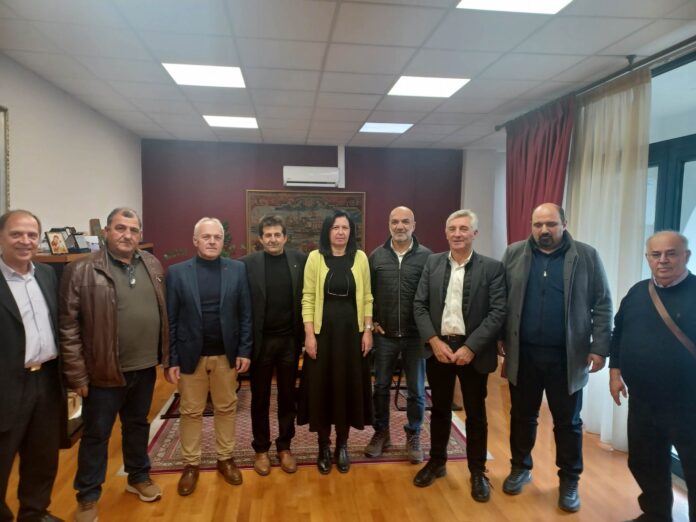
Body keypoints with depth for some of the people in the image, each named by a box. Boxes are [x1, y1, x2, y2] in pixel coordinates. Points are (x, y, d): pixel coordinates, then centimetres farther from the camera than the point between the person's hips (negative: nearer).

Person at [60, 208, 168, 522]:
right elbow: (68, 328, -11)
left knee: (138, 425, 21)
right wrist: (77, 375, -11)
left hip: (145, 367, 4)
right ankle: (88, 497, 30)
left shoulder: (153, 266, 4)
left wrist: (166, 355, 9)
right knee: (96, 434, 12)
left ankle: (138, 477, 41)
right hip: (104, 372, -4)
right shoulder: (81, 271, -12)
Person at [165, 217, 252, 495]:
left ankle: (225, 459, 31)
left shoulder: (238, 269, -2)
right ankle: (191, 464, 29)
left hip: (226, 355, 1)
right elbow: (170, 319, -4)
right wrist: (170, 359, -6)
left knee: (226, 409, 14)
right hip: (190, 355, -1)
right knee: (191, 412, 12)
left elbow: (246, 314, -1)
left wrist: (244, 351, -5)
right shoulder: (177, 272, -4)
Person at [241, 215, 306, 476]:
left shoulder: (300, 259, -1)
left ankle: (284, 446, 30)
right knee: (260, 398, 12)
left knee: (287, 396, 13)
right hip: (260, 340, -1)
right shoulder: (247, 263, -6)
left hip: (289, 339, 1)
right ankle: (261, 449, 28)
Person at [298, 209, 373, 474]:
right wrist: (309, 334, -10)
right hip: (323, 331, -1)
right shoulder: (315, 258, -3)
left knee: (348, 386, 9)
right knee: (321, 387, 6)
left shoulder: (360, 258, 2)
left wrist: (368, 330, -1)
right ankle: (324, 446, 24)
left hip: (351, 331, 1)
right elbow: (307, 298, -4)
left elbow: (367, 298, 5)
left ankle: (342, 444, 26)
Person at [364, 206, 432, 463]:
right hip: (384, 334, 2)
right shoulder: (376, 256, 1)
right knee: (381, 386, 13)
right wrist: (371, 321, 1)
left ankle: (413, 435, 30)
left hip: (416, 335, -1)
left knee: (416, 390, 10)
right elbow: (367, 293, 7)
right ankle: (381, 432, 32)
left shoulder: (426, 256, -6)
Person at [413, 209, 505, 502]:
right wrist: (434, 341, -10)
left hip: (473, 351, -2)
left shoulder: (492, 268, -5)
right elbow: (419, 305, 1)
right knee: (440, 409, 16)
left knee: (476, 413, 12)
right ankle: (437, 462, 35)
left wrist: (470, 347, -16)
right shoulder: (433, 263, 3)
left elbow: (498, 312, -10)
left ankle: (478, 472, 29)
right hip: (438, 348, 2)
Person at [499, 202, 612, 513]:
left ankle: (569, 481, 29)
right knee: (522, 416, 15)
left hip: (567, 356, -1)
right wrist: (499, 338, 0)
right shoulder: (514, 254, 2)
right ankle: (520, 468, 34)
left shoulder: (587, 257, -2)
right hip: (523, 354, 2)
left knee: (568, 422, 11)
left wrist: (599, 347, -7)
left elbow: (602, 305, -2)